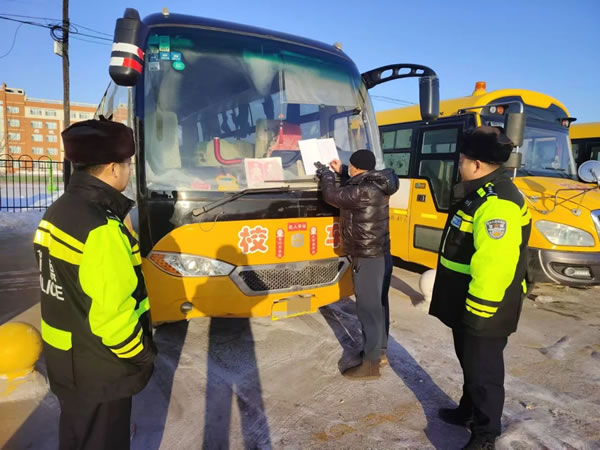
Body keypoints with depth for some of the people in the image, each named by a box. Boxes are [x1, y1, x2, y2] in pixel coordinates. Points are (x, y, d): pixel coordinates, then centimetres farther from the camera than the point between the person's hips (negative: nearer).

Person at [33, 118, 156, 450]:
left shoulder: (56, 213, 2)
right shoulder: (100, 228, -29)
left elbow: (67, 285, 9)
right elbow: (112, 314, -28)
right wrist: (142, 354, -12)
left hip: (65, 358, 9)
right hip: (100, 369, -9)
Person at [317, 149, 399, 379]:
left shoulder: (363, 192, -24)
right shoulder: (376, 185, 6)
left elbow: (332, 195, -14)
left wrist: (326, 175, 4)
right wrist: (341, 171, 23)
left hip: (367, 256, -10)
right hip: (376, 252, 10)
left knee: (368, 307, -4)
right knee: (374, 304, 19)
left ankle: (370, 364, 6)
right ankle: (378, 349, 33)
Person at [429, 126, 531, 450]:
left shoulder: (497, 203, -27)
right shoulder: (478, 193, 9)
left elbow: (494, 266, -31)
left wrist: (478, 312, -23)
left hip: (484, 311, -10)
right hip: (467, 304, 10)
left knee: (483, 370, 7)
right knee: (468, 361, 24)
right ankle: (469, 411, 44)